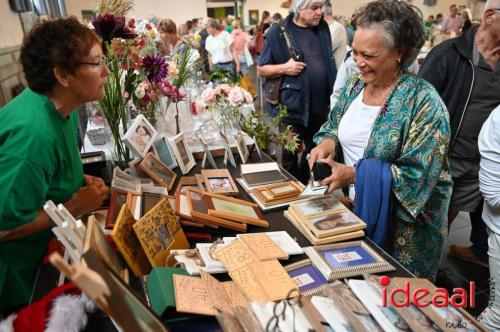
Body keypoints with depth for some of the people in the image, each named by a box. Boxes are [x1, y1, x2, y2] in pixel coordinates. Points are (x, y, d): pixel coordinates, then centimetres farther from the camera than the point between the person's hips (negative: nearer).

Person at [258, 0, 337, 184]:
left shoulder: (322, 28, 8)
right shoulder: (278, 32, -8)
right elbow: (261, 68, -4)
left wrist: (334, 95, 12)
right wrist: (284, 68, -21)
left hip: (320, 105, 6)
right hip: (293, 106, -6)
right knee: (290, 155, 6)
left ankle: (304, 187, 40)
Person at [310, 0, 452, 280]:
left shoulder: (422, 101, -20)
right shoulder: (356, 86, 0)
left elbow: (417, 175, -23)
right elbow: (335, 127, 11)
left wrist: (353, 175, -28)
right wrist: (328, 142, -12)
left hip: (401, 226, -5)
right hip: (351, 206, 6)